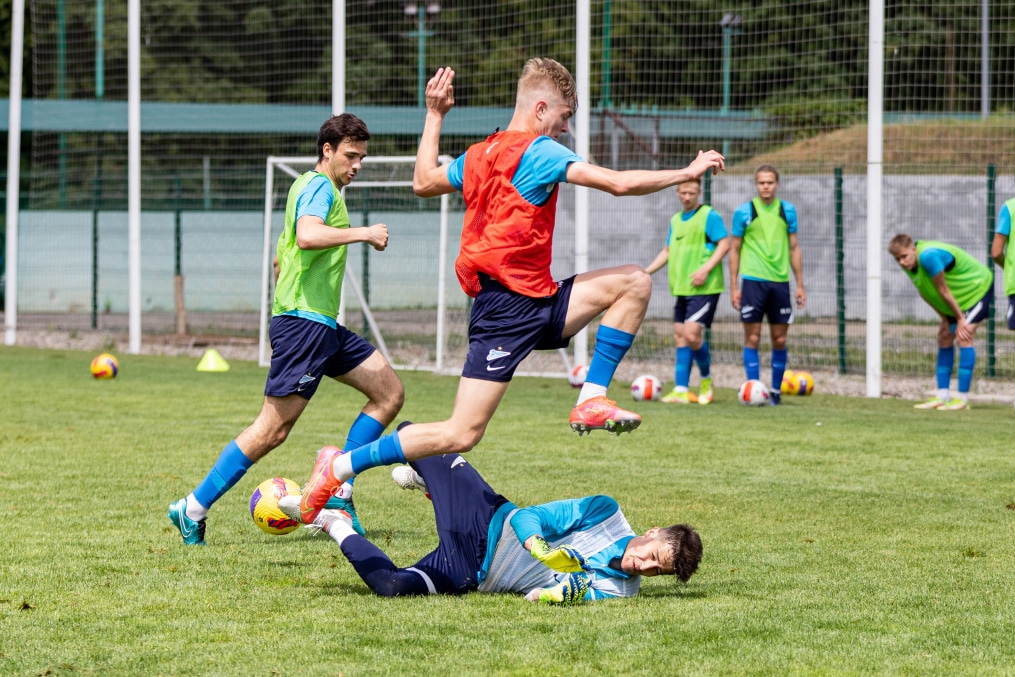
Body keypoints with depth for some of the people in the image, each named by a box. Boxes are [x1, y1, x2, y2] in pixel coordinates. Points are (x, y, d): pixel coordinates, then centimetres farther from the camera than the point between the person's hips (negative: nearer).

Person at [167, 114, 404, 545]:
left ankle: (337, 492, 4)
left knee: (389, 392, 5)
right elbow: (307, 236, -30)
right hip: (304, 320, -11)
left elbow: (282, 256, 30)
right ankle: (193, 510, -6)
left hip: (322, 324, 11)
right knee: (272, 429, -11)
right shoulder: (319, 186, -9)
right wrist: (364, 233, -23)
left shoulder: (309, 187, 23)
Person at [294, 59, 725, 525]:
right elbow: (619, 183, -17)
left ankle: (592, 402, 3)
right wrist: (688, 173, -6)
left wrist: (434, 116, 37)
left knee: (634, 282, 5)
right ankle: (339, 468, -4)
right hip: (509, 308, -10)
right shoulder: (538, 151, -11)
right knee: (461, 435, -12)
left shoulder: (480, 154, 14)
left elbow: (423, 183, 30)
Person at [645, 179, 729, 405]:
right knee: (680, 336, 4)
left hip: (703, 288, -8)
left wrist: (705, 269, -20)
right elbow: (667, 251, 25)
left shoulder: (709, 216, -5)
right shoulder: (676, 220, 17)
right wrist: (646, 271, 14)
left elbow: (724, 244, -10)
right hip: (681, 288, 8)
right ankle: (680, 391, 6)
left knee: (691, 334, -16)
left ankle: (706, 379, 6)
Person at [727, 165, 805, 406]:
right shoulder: (744, 212, 1)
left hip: (780, 282, 2)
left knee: (779, 339, 4)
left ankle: (776, 391, 15)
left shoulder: (787, 210, 8)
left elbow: (794, 248, 12)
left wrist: (800, 285, 8)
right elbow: (734, 250, 5)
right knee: (752, 338, -4)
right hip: (753, 281, -2)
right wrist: (733, 287, 0)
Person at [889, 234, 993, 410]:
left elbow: (943, 291, -28)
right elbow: (925, 293, 2)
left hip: (978, 288, -9)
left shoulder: (928, 256, -37)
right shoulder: (909, 263, -8)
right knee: (944, 338, 6)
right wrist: (946, 318, 0)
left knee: (964, 337, -18)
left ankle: (962, 399, -16)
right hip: (957, 299, 9)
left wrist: (960, 319, -20)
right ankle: (942, 397, 10)